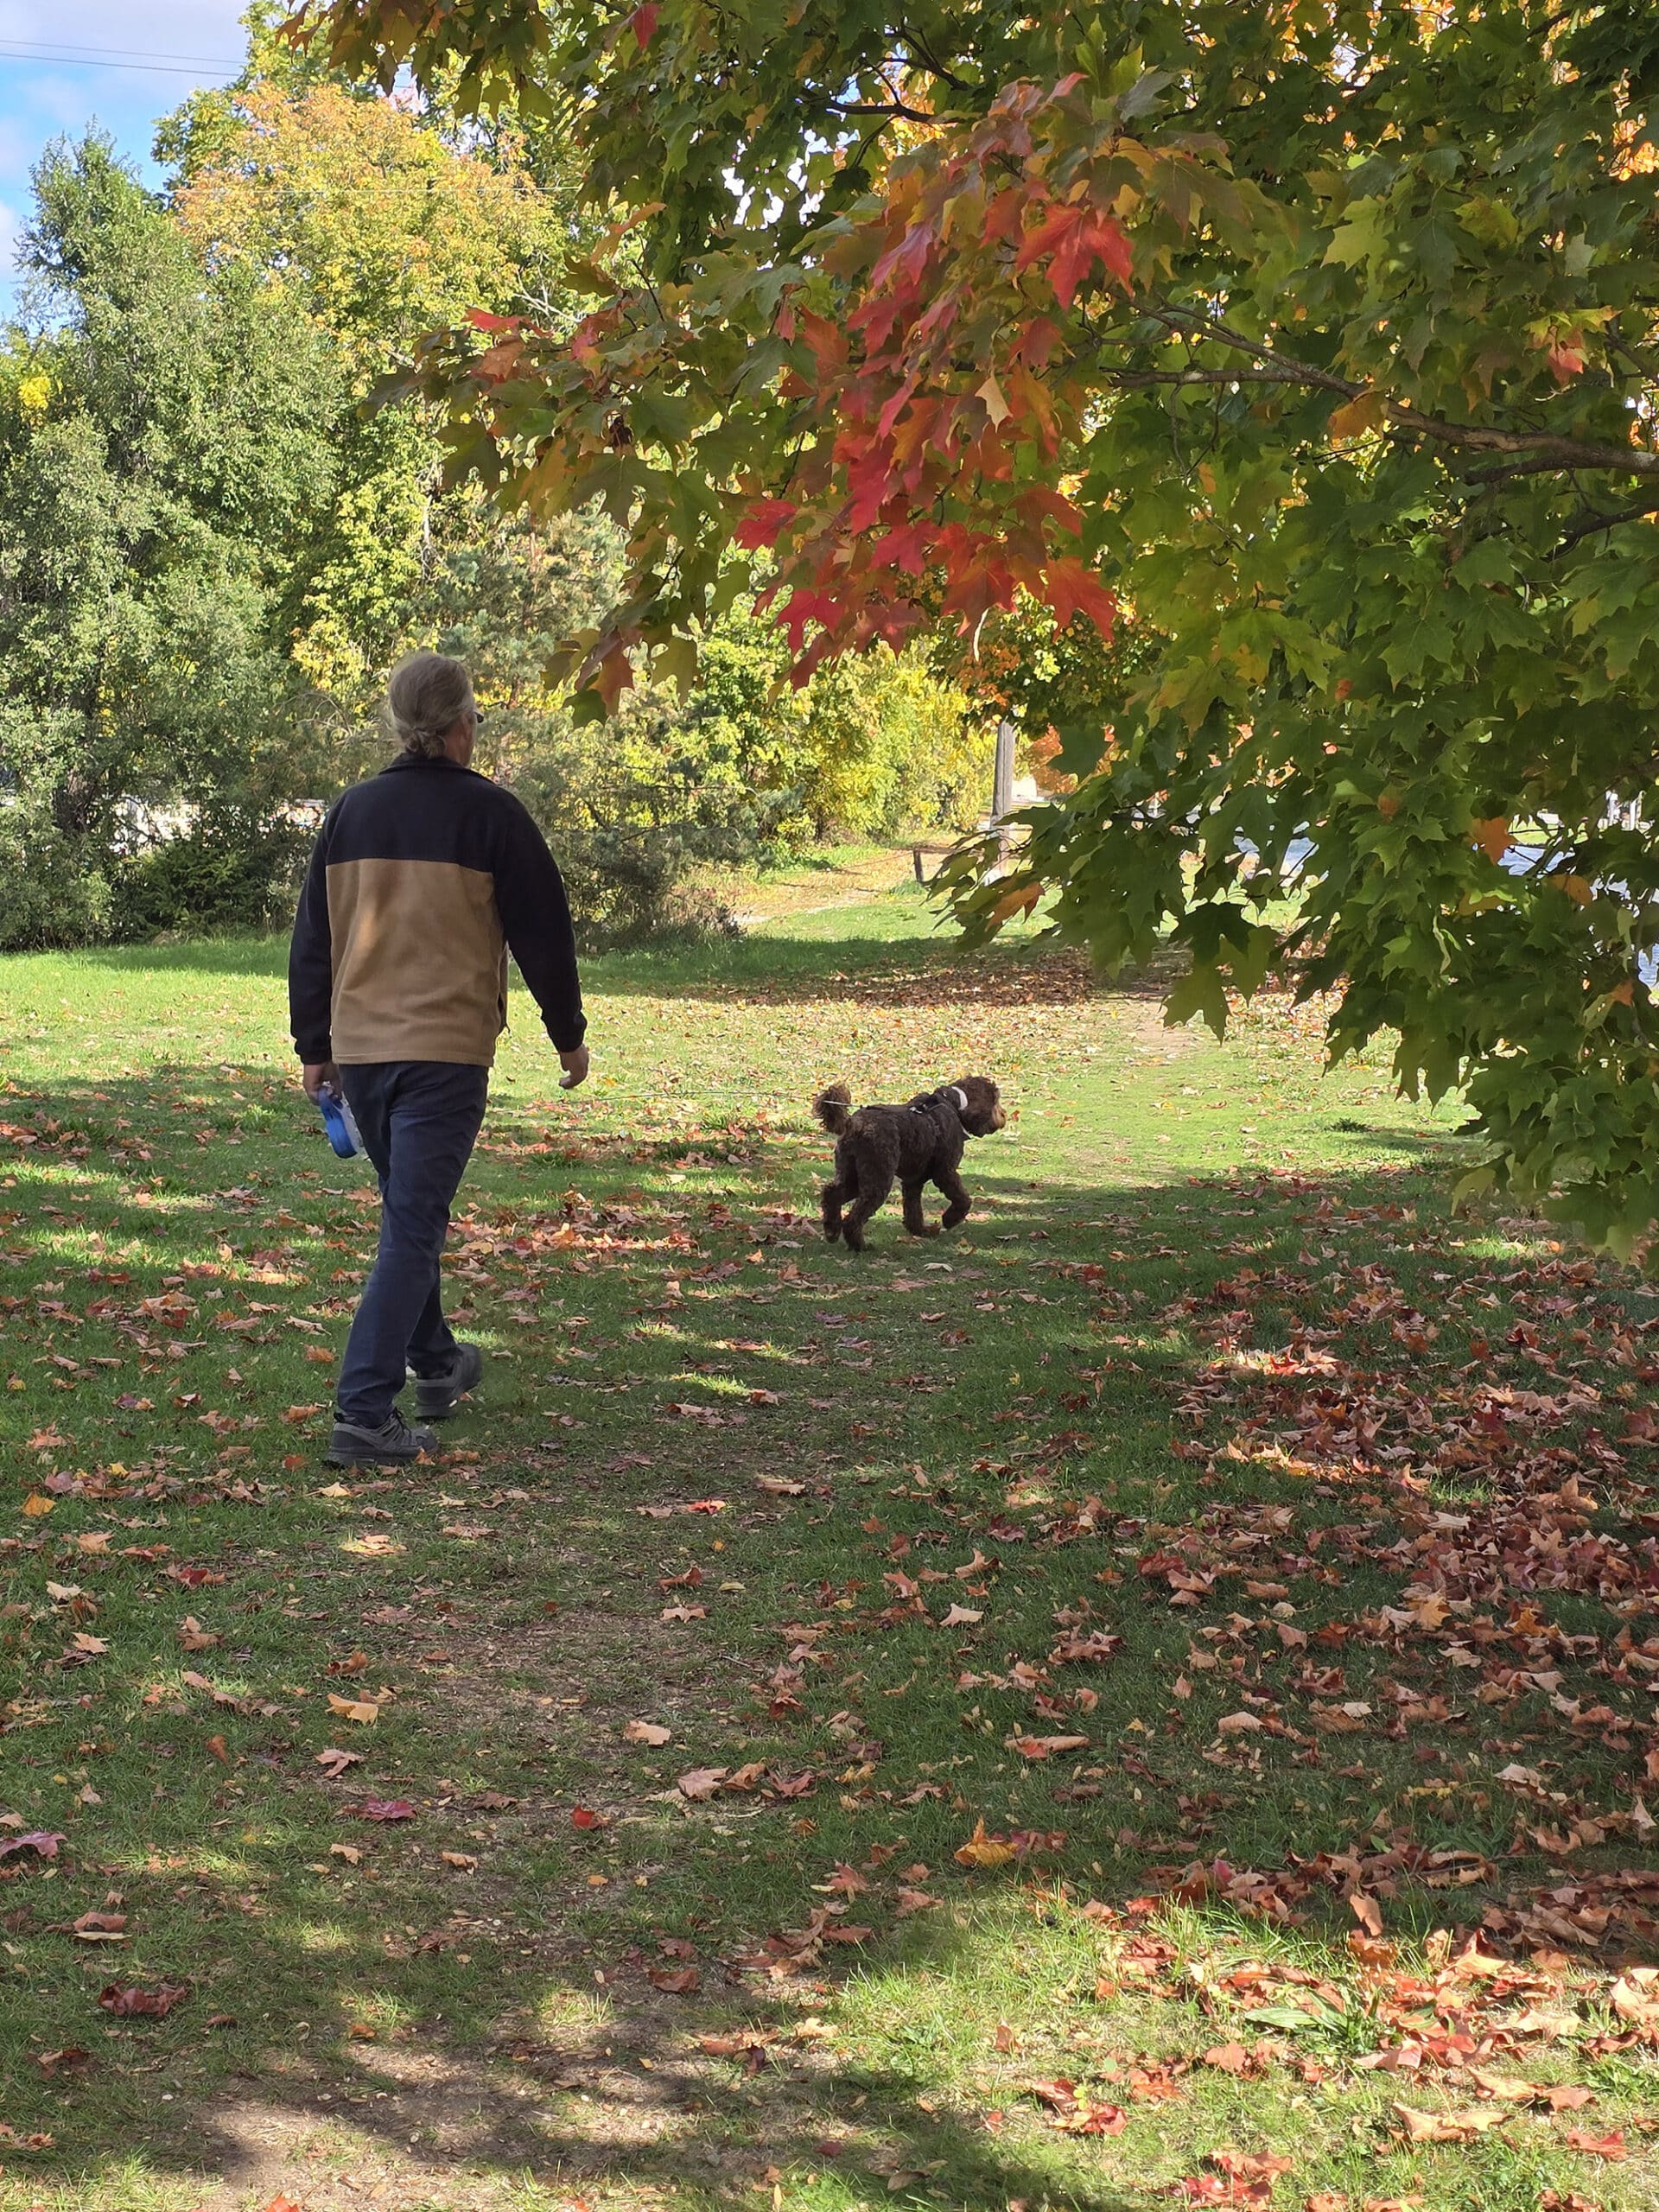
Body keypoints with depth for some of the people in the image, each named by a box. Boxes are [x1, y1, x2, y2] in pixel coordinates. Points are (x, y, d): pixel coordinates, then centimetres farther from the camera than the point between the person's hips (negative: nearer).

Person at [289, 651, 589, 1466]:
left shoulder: (351, 811, 8)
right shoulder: (488, 813, -7)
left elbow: (311, 939, 12)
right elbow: (542, 932, -2)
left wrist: (315, 1048, 20)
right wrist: (569, 1034, 10)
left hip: (358, 1049, 6)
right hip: (446, 1050, -6)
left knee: (409, 1211, 23)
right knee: (413, 1229, -6)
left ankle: (435, 1365, 38)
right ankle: (364, 1414, -12)